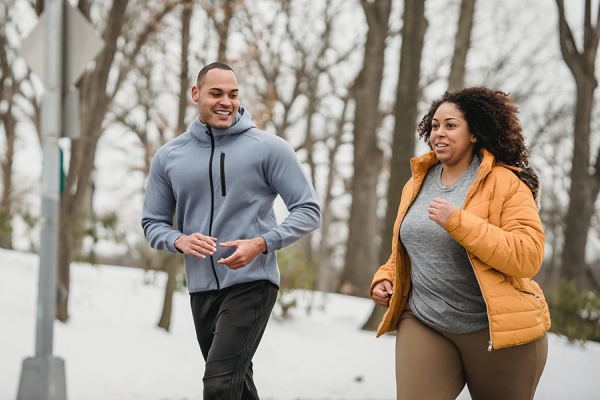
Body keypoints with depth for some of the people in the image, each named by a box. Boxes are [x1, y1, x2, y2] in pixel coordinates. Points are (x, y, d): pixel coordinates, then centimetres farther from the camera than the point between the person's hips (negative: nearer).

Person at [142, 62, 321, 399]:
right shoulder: (169, 156, 6)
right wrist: (180, 241, -10)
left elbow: (309, 211, -5)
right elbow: (153, 223, 13)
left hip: (252, 284, -5)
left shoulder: (269, 148, -5)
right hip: (201, 289, 5)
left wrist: (261, 244, -19)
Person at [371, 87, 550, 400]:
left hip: (496, 328, -4)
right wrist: (385, 278, 8)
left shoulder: (505, 183, -8)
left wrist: (458, 221, -24)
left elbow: (528, 257, -20)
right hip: (424, 323, 4)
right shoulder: (417, 184, 12)